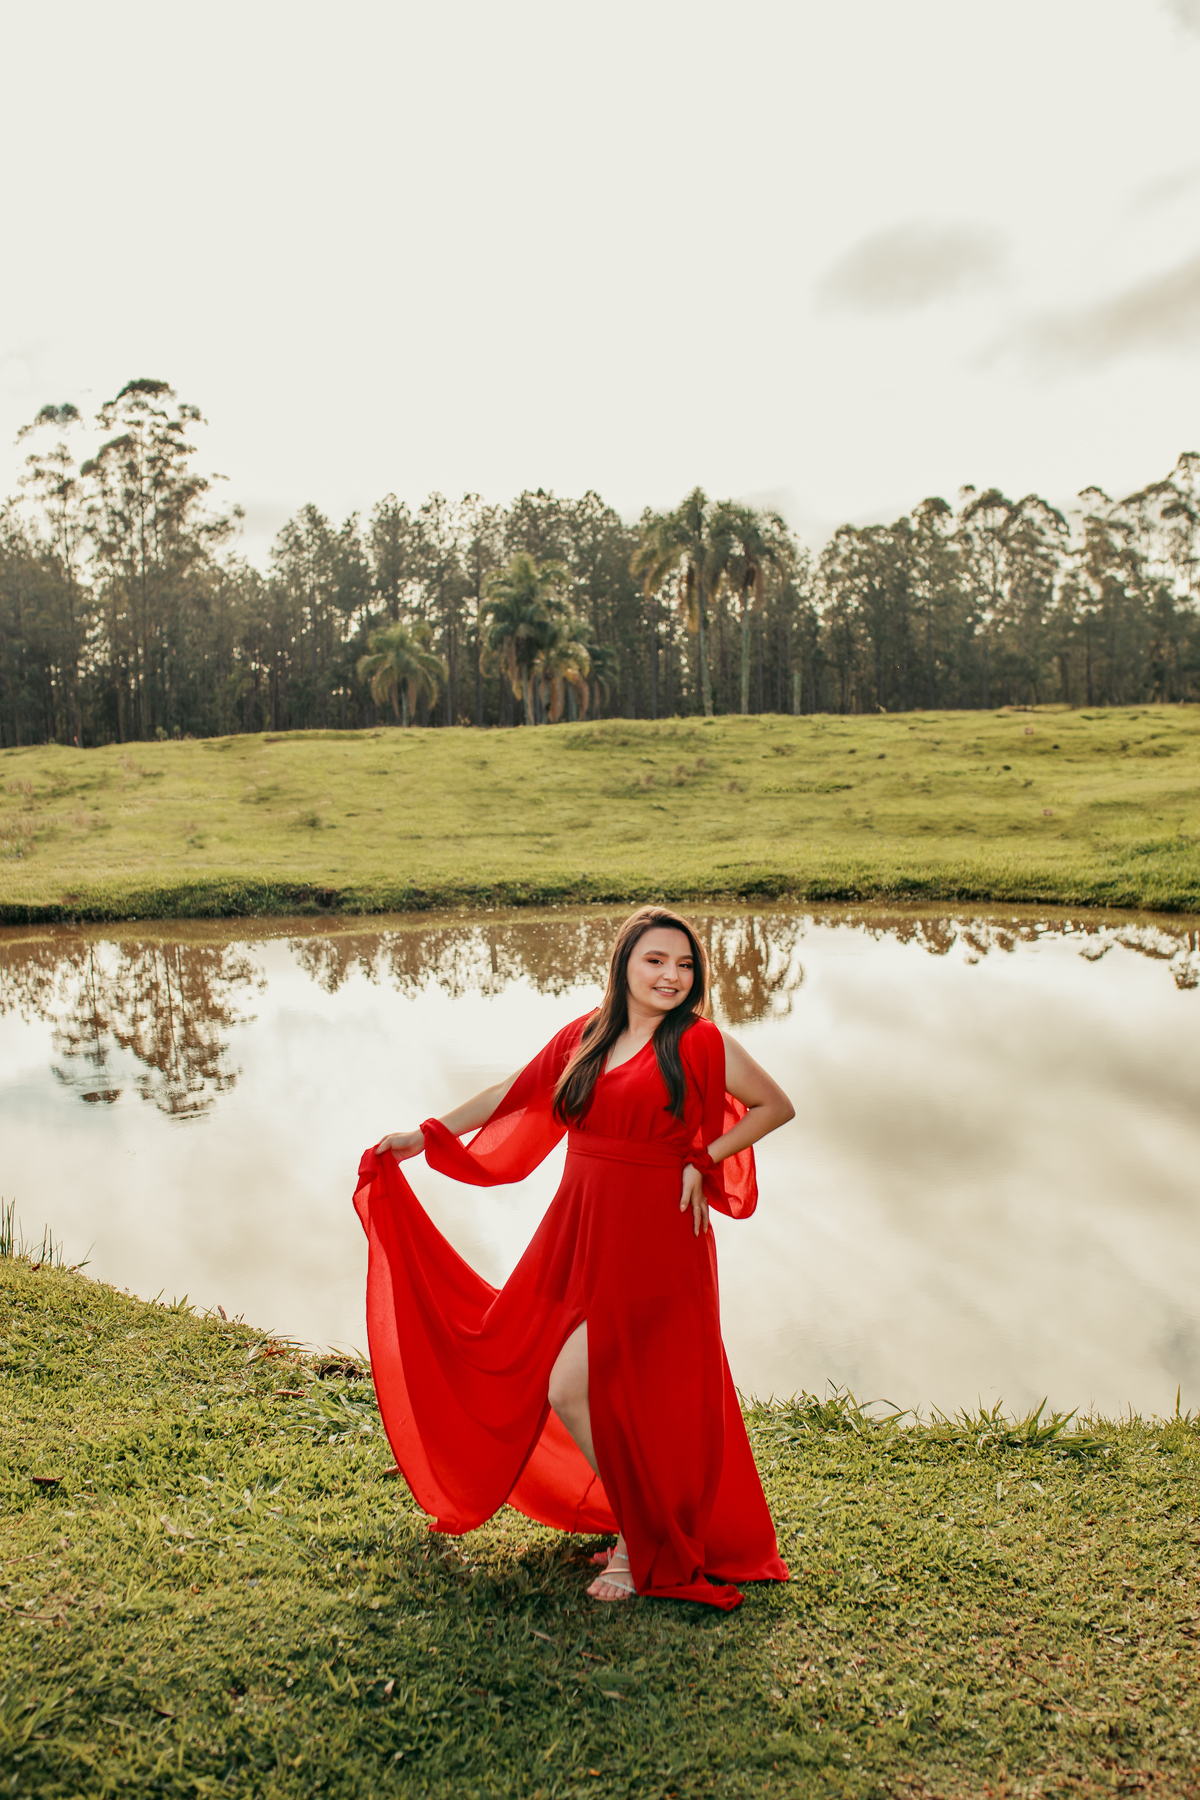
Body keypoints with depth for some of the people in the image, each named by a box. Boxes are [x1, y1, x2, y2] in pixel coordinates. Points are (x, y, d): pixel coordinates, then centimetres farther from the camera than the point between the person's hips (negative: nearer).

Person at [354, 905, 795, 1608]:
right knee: (514, 1372, 9)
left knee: (571, 1390, -8)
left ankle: (646, 1540, 15)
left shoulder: (699, 1043, -7)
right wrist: (425, 1136, 15)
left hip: (650, 1241, -6)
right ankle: (637, 1501, 30)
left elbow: (777, 1105, 0)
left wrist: (703, 1161, -7)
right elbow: (511, 1095, 15)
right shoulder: (584, 1038, 6)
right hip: (576, 1232, 6)